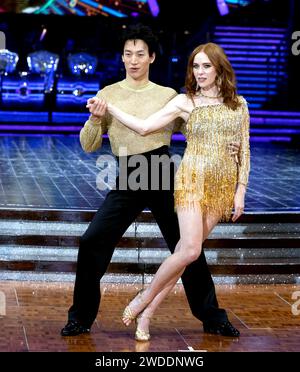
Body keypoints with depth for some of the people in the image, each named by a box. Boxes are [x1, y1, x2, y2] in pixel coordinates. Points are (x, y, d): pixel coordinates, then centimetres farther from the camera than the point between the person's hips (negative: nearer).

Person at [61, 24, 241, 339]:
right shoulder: (107, 95, 6)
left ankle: (213, 319, 21)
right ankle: (81, 318, 9)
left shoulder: (168, 95, 7)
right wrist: (95, 120, -16)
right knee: (92, 243, -8)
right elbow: (89, 146, 4)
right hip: (127, 178, 0)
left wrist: (224, 147, -12)